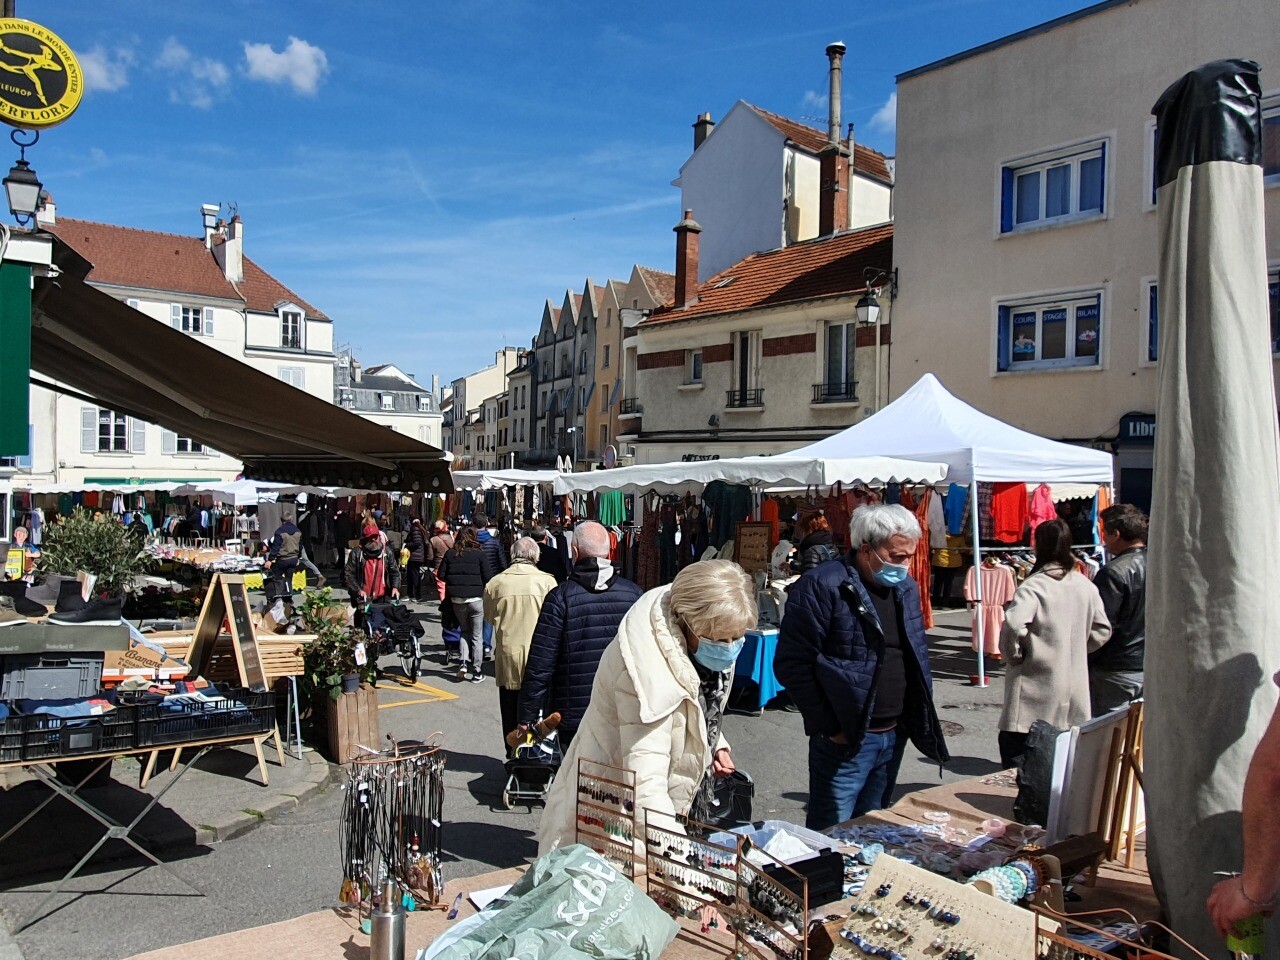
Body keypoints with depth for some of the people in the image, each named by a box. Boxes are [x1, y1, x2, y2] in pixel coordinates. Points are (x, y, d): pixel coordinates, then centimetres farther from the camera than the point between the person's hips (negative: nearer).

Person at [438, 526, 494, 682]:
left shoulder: (450, 554, 4)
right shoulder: (480, 554, -5)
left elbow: (441, 576, 4)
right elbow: (488, 577, -9)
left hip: (457, 600, 3)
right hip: (476, 599, -3)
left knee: (465, 631, 21)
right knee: (477, 636, 6)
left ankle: (463, 662, 3)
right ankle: (477, 672, 8)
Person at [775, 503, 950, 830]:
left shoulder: (906, 588, 9)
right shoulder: (822, 586, -15)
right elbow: (792, 663, -17)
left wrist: (921, 716, 10)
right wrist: (828, 726, -16)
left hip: (895, 735, 7)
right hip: (845, 738, -7)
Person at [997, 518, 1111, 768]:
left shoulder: (1034, 586, -17)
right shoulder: (1086, 586, 4)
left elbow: (1013, 625, -31)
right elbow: (1101, 631, 13)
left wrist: (1013, 655, -14)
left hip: (1035, 694, -7)